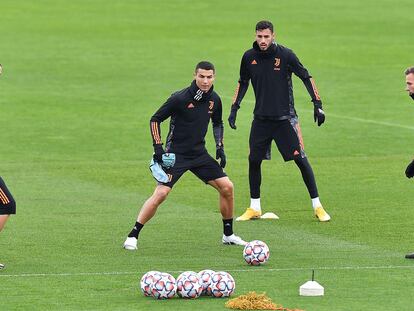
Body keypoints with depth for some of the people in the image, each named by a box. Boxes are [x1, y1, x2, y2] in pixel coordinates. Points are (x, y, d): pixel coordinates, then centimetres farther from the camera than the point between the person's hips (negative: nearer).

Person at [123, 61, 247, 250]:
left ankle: (228, 235, 16)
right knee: (161, 193, -19)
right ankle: (132, 236, -10)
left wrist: (220, 147, 9)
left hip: (200, 155, 6)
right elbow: (155, 119, -9)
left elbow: (218, 123, 21)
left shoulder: (214, 100, 1)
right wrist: (158, 147, -16)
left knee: (227, 187, -1)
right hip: (176, 154, -6)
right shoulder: (180, 98, -17)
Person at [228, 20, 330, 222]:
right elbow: (243, 82, 14)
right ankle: (254, 208, 17)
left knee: (300, 159, -6)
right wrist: (234, 109, 10)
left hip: (284, 118, -3)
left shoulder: (285, 55, -11)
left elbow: (306, 77, -5)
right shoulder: (249, 57, -1)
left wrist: (317, 104, -11)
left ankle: (317, 207, 1)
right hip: (261, 118, 3)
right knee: (254, 160, 3)